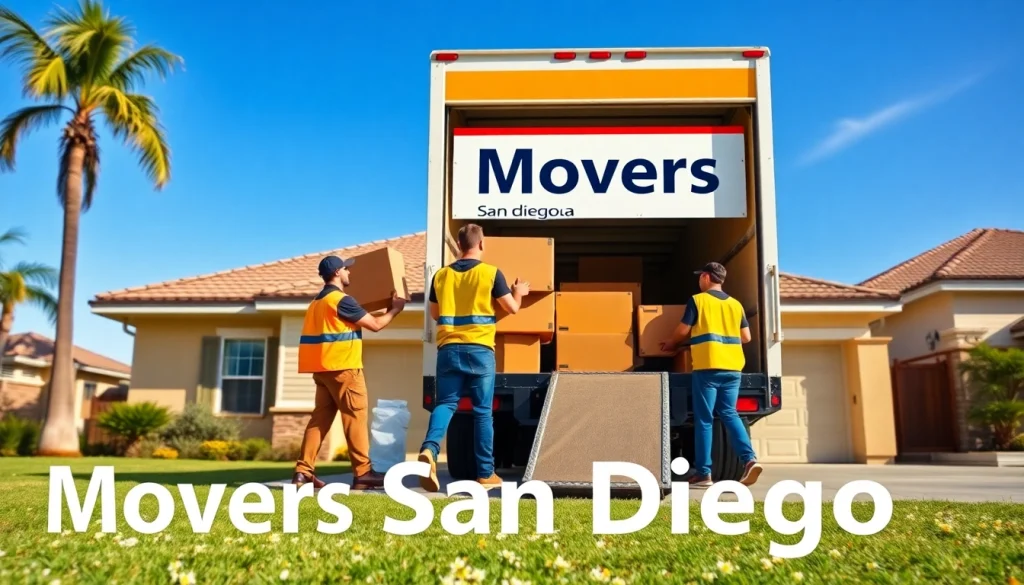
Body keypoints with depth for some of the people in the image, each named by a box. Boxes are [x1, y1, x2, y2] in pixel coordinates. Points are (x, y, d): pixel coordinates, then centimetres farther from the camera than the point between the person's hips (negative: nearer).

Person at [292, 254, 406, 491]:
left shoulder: (317, 302, 17)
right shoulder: (342, 300, -11)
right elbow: (375, 324, -9)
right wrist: (395, 309, 6)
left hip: (323, 368, 9)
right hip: (342, 367, -9)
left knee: (320, 418, 8)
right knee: (355, 416, -4)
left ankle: (303, 471, 3)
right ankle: (363, 473, -3)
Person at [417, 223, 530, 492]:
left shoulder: (441, 275, 7)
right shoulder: (491, 273, -3)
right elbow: (513, 308, 4)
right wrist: (518, 292, 24)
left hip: (448, 349, 3)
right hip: (479, 349, -2)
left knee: (445, 403, 6)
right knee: (482, 411, 5)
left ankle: (429, 449, -22)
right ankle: (486, 473, 10)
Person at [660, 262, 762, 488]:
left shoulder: (698, 300, -1)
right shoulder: (735, 304, 13)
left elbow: (683, 331, 1)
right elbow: (746, 337, 13)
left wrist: (670, 343, 21)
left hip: (708, 367, -5)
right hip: (732, 367, 5)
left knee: (704, 419, 1)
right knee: (729, 413, 11)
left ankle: (703, 472, 2)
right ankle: (749, 459, -7)